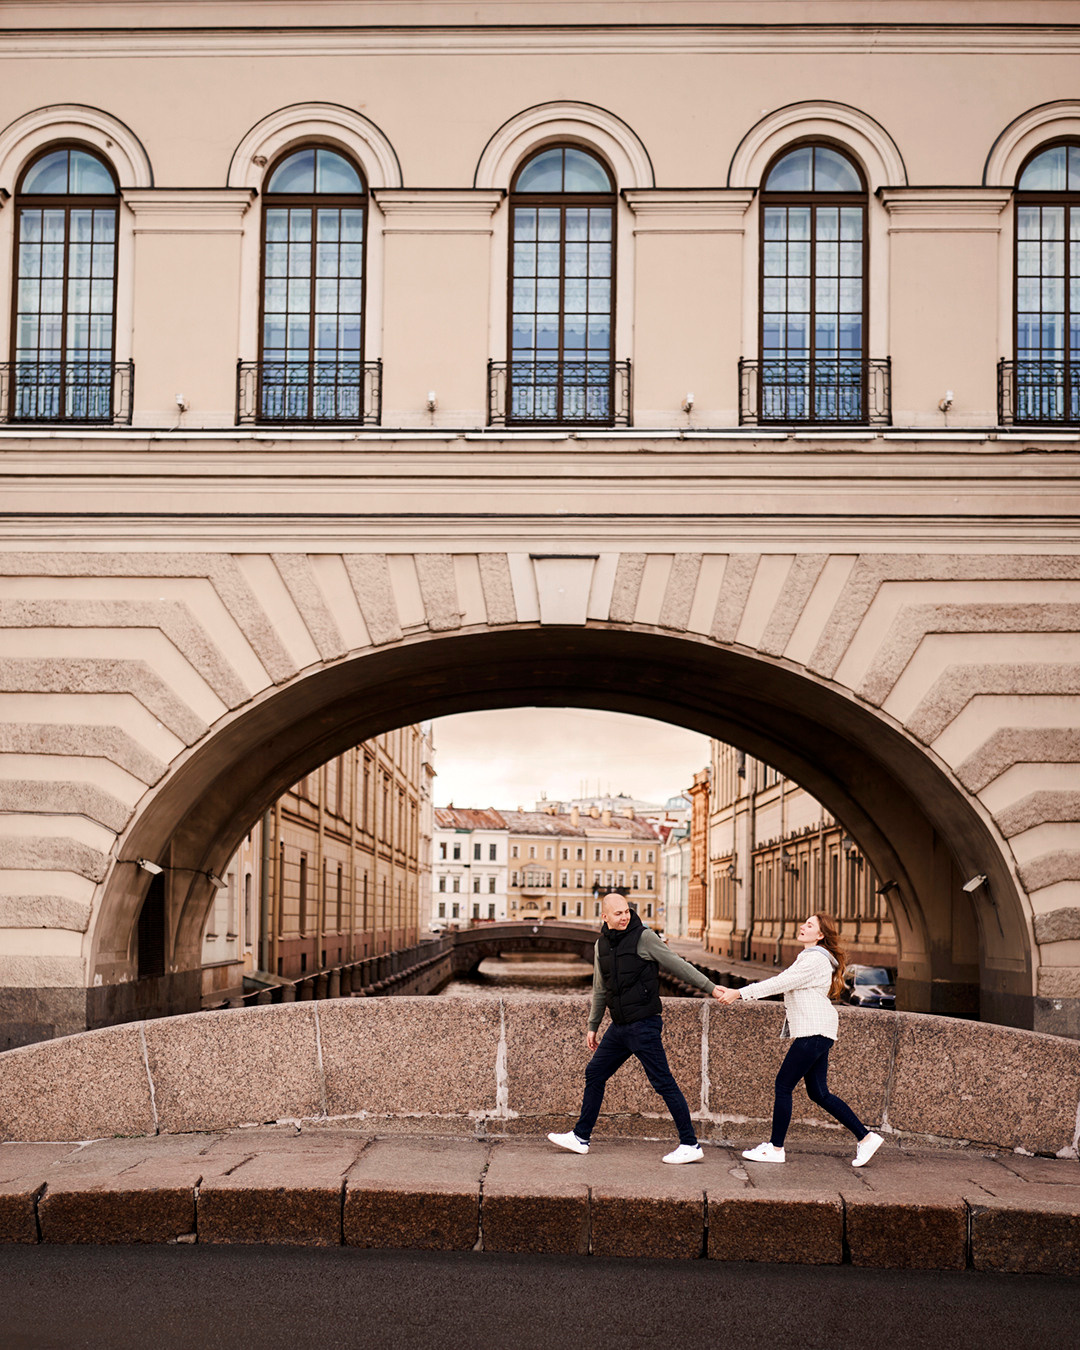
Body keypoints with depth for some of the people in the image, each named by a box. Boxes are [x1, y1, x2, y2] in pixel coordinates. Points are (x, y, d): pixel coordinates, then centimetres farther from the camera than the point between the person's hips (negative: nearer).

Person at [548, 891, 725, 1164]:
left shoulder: (644, 937, -9)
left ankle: (690, 1145, -1)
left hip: (644, 1024, -7)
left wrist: (710, 987, -7)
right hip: (619, 1027, 7)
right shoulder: (601, 945, 11)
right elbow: (600, 990, 21)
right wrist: (593, 1026, 24)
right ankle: (580, 1137, 23)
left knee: (663, 1083, -6)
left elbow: (678, 966, -5)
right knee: (594, 1074, 11)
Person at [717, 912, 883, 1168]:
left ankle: (775, 1148, 2)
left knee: (783, 1085, -4)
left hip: (814, 1031, -10)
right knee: (818, 1093, 9)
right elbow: (782, 982, 20)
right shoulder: (809, 957, 21)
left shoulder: (816, 959, -12)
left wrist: (740, 993, -19)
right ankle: (866, 1137, 11)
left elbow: (781, 983, -18)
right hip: (815, 1033, 10)